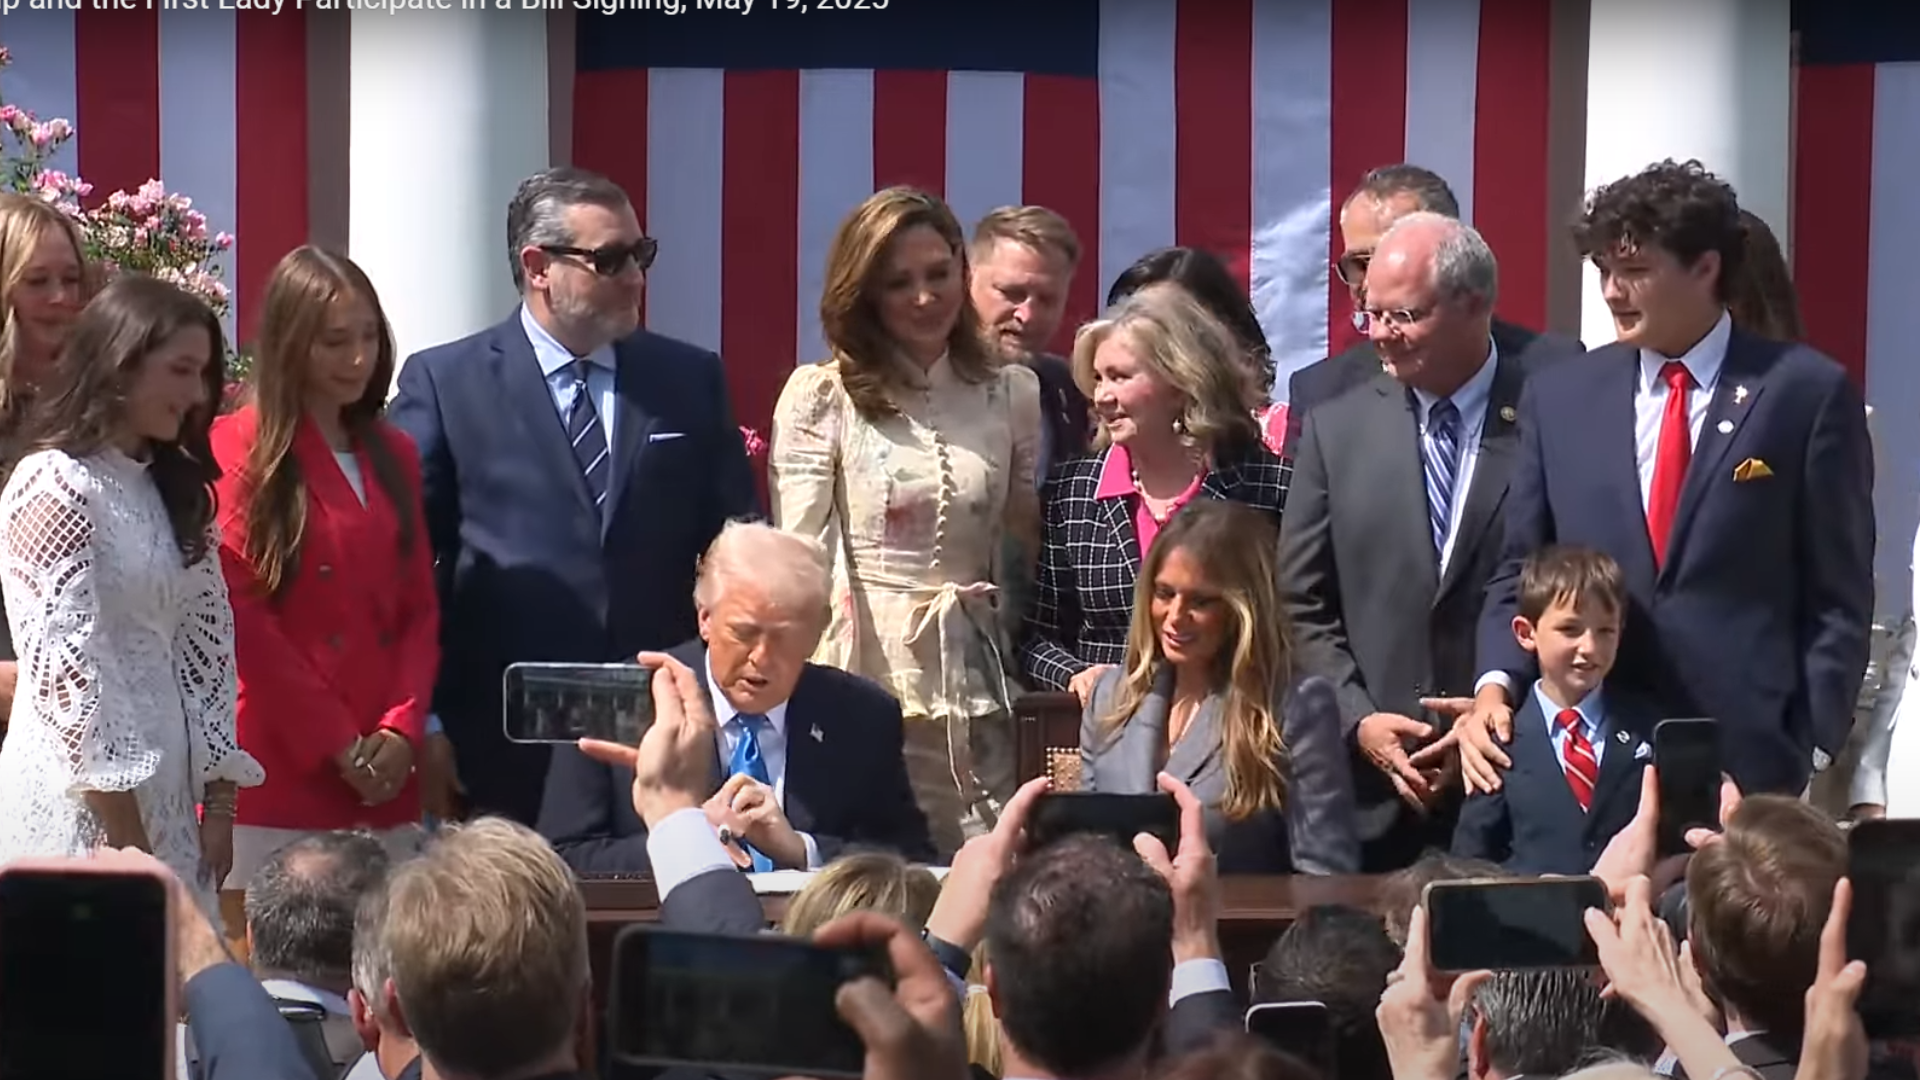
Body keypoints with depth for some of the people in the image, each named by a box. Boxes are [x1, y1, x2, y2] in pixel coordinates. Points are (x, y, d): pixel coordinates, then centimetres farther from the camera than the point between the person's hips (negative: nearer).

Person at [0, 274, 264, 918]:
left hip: (167, 795, 7)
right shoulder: (54, 486, -10)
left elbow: (207, 643, 13)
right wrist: (122, 829, -17)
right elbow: (61, 662, -16)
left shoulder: (176, 490, 15)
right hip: (83, 804, -7)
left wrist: (218, 802, 5)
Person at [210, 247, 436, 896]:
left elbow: (421, 608, 14)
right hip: (278, 769, -5)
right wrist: (338, 743, -10)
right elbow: (240, 614, -8)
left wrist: (402, 729, -3)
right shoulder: (240, 450, -2)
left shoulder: (393, 456, 18)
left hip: (384, 778, 6)